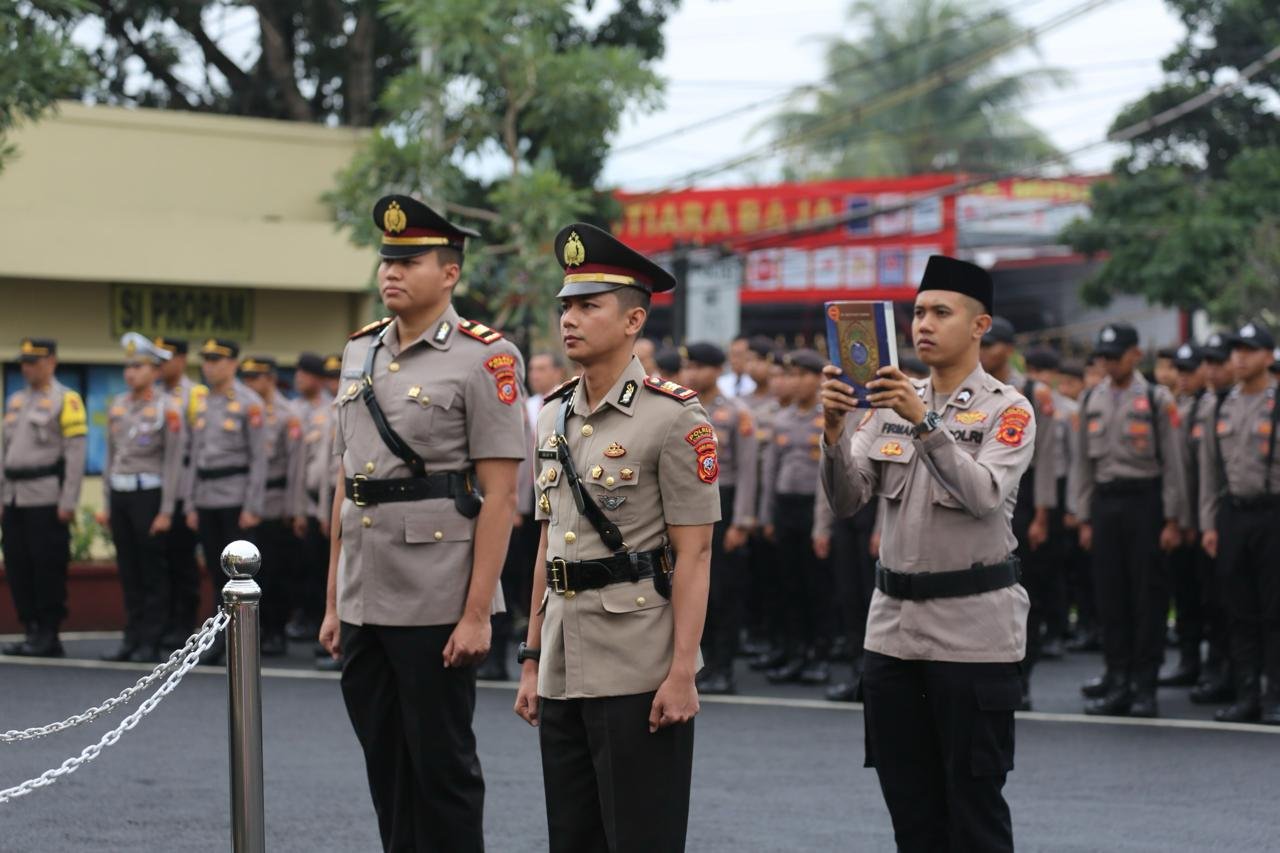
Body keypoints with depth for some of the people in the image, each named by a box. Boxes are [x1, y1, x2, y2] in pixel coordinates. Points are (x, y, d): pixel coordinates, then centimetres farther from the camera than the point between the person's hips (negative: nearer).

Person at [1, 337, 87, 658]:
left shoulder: (66, 400, -4)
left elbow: (76, 454, -10)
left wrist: (68, 502, -14)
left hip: (46, 499, -7)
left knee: (48, 568, -5)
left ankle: (49, 636, 1)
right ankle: (32, 631, 13)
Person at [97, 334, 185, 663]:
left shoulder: (167, 408, -7)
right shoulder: (117, 406, 11)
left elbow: (173, 462, -9)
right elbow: (111, 457, 16)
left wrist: (166, 511, -13)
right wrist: (106, 504, 13)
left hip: (149, 493, -6)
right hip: (119, 494, 6)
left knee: (153, 573, -1)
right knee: (128, 572, 9)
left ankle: (151, 644, 2)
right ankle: (132, 639, 14)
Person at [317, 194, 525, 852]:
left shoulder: (484, 358, -8)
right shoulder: (359, 353, 12)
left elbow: (500, 496, -11)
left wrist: (477, 614, -16)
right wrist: (333, 601, 14)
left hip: (437, 607, -6)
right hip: (364, 603, 6)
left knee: (442, 770, 1)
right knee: (387, 771, 12)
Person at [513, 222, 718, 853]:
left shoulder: (674, 416, -8)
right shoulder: (554, 416, 13)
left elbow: (693, 553, -11)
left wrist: (682, 672, -17)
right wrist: (532, 659, 14)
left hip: (639, 674, -7)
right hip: (565, 674, 7)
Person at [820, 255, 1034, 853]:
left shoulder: (1007, 411, -4)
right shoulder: (888, 404, 9)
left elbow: (984, 496, -21)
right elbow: (846, 500, 0)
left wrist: (925, 422, -30)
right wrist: (835, 429, -16)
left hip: (973, 630, -5)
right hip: (893, 626, 5)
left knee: (974, 804, 0)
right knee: (909, 803, 10)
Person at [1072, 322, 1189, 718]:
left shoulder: (1157, 399, -2)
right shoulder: (1092, 401, 10)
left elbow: (1173, 462, -3)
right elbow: (1084, 463, 14)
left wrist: (1173, 520, -7)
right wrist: (1085, 518, 9)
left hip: (1145, 501, -4)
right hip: (1105, 503, 4)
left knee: (1148, 596, -2)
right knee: (1110, 596, 5)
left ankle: (1144, 685, 3)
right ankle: (1118, 681, 11)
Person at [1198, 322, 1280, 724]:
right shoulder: (1222, 408, 11)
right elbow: (1210, 469, 15)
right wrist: (1209, 523, 10)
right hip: (1232, 515, 5)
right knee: (1240, 612, 7)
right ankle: (1247, 696, 12)